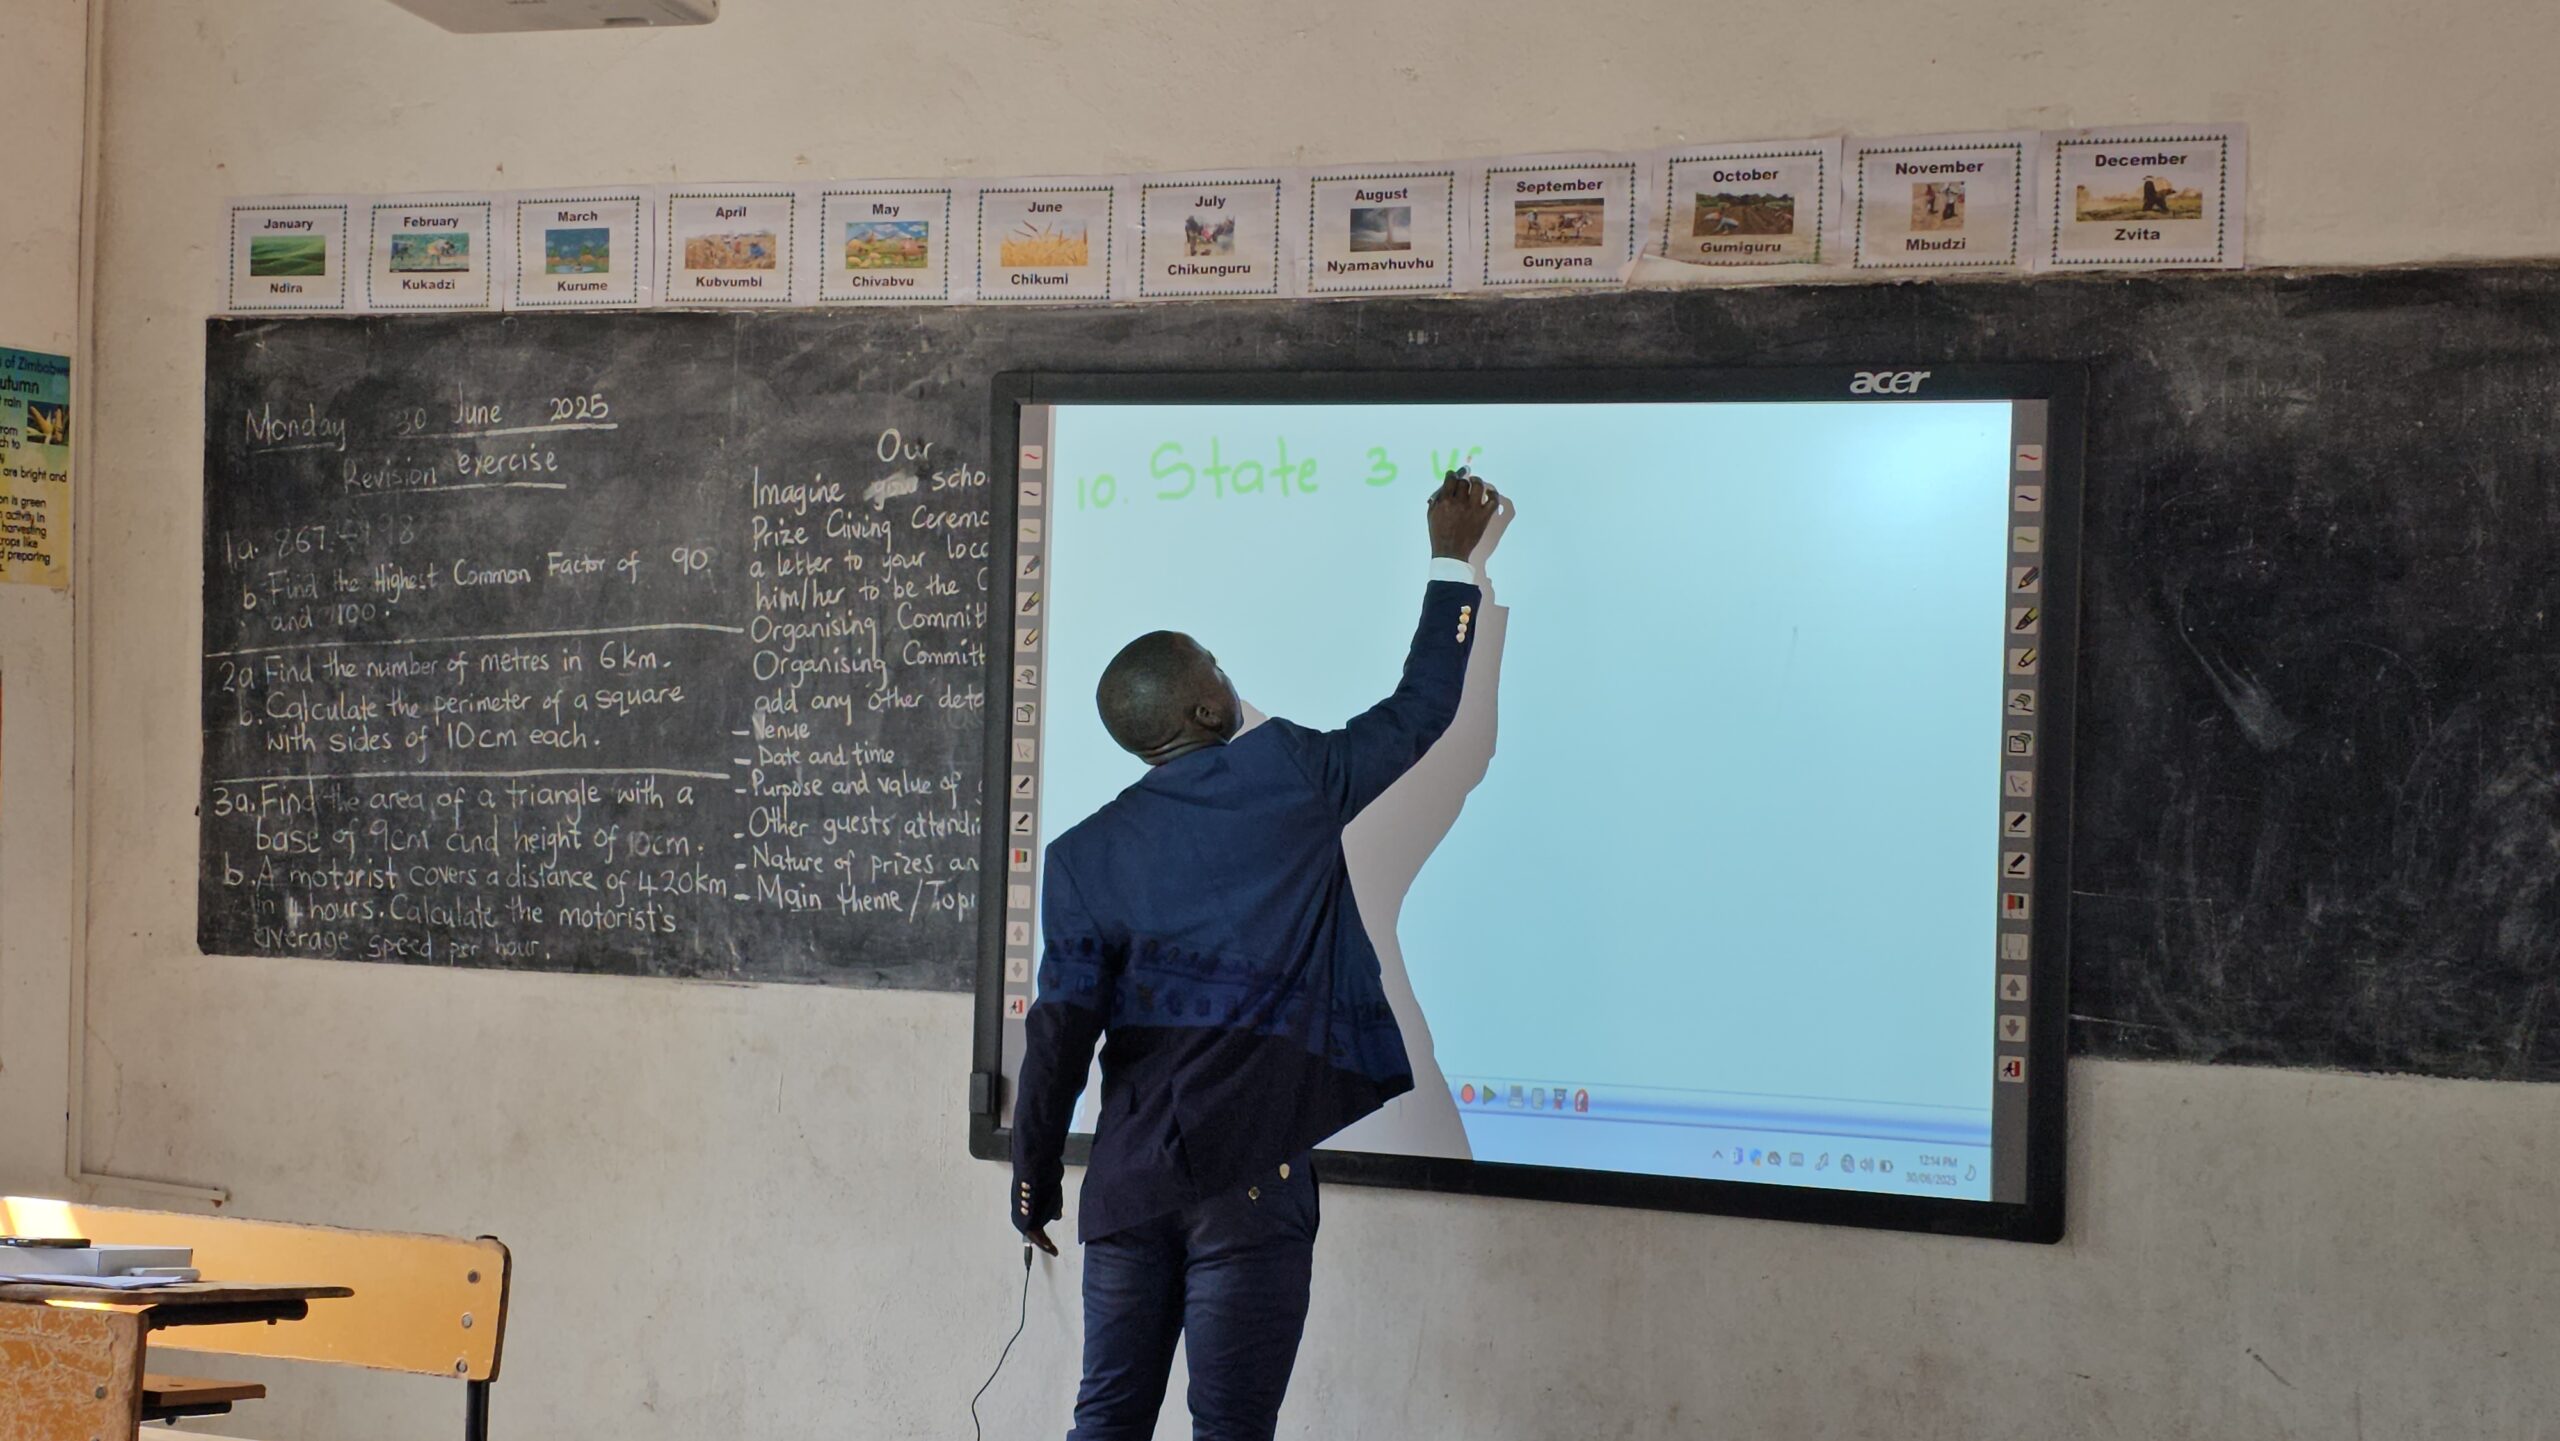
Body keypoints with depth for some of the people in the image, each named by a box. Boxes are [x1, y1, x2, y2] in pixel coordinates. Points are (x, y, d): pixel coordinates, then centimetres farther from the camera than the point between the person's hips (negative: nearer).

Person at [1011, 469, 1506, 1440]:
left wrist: (1033, 1180, 9)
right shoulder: (1285, 776, -4)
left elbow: (1061, 1035, -2)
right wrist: (1453, 562, 20)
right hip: (1252, 1174, -3)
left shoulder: (1084, 854, 3)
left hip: (1129, 1178, 4)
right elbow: (1420, 711, 8)